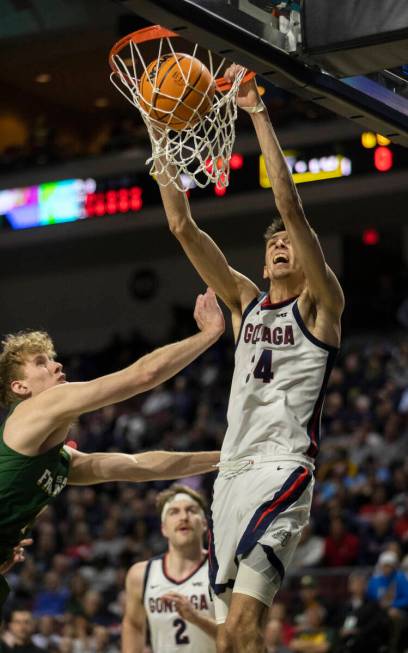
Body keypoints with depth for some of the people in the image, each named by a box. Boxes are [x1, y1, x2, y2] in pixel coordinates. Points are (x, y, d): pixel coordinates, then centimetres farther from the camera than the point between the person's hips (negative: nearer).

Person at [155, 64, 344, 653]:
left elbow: (291, 205, -10)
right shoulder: (246, 301, 18)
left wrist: (257, 114, -10)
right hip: (232, 472, 7)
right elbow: (183, 229, 12)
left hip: (283, 469, -6)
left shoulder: (320, 304, 2)